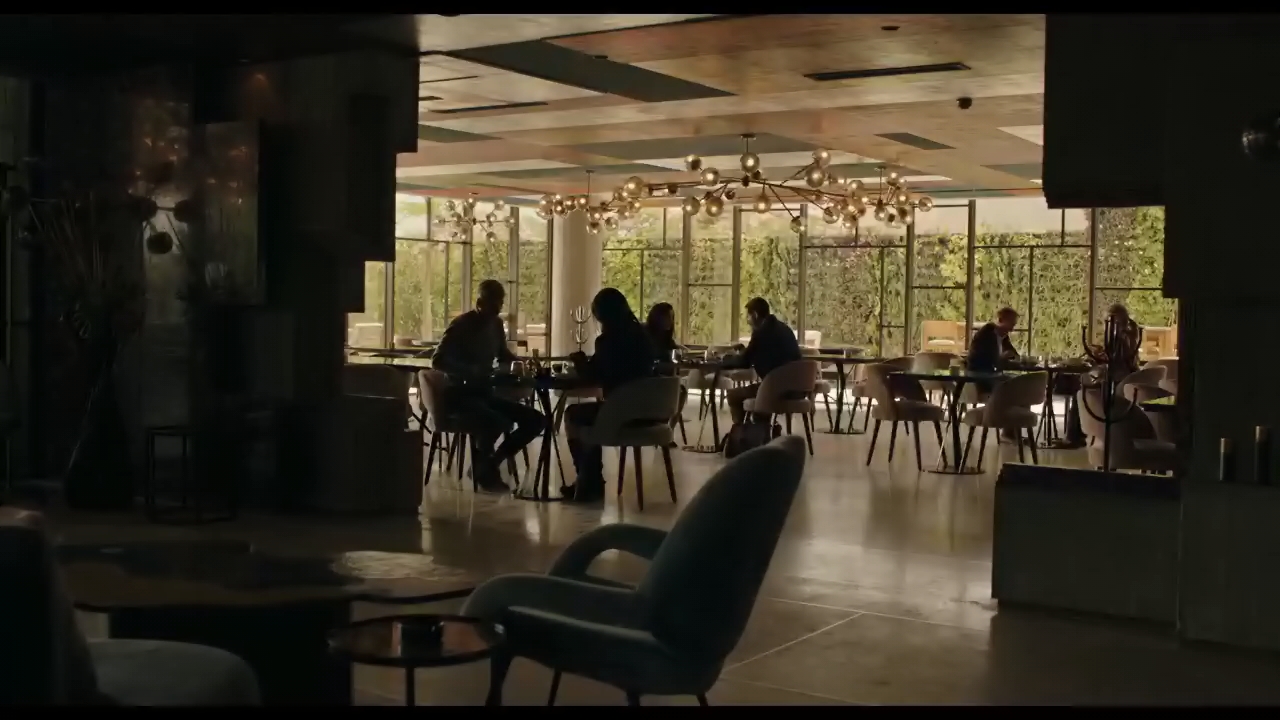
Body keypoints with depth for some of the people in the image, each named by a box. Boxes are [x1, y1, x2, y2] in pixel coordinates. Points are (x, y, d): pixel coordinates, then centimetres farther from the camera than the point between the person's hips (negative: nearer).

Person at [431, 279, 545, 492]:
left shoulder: (496, 324, 9)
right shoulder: (462, 324, -11)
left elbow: (504, 355, 27)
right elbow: (438, 361, -20)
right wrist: (469, 372, -33)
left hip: (484, 393, 8)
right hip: (460, 395, -8)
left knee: (536, 420, -4)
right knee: (497, 422, -36)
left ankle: (489, 465, 5)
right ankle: (483, 468, -6)